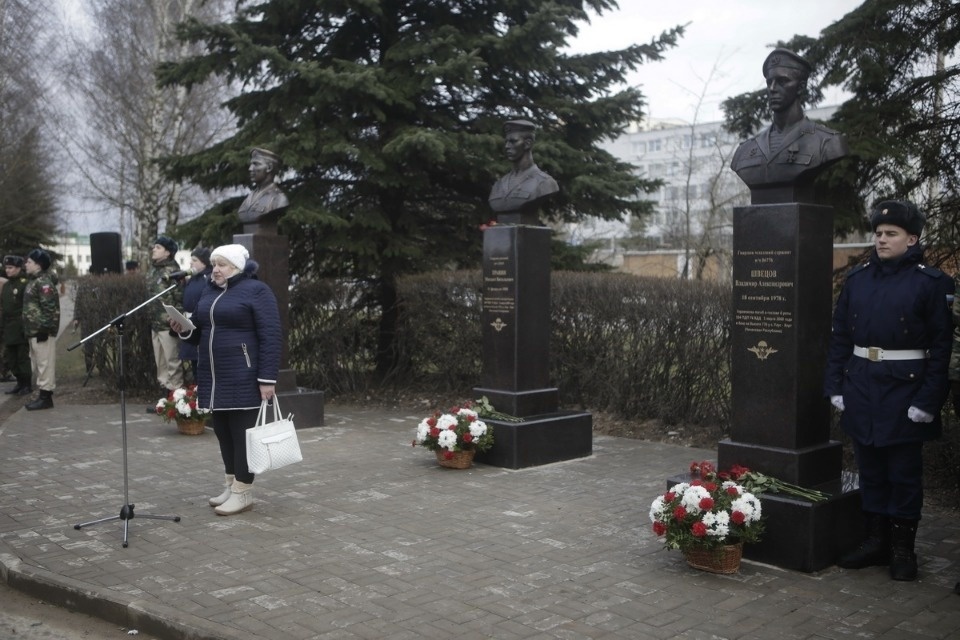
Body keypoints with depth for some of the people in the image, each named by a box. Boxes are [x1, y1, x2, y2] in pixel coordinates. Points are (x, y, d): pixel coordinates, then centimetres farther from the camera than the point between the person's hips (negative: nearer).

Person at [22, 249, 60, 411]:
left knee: (45, 364, -6)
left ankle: (46, 397, -2)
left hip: (41, 331, -11)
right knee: (37, 365, 15)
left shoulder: (44, 282, -14)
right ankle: (43, 394, 22)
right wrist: (29, 330, 20)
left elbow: (49, 308, -20)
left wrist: (44, 328, -22)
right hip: (34, 330, 11)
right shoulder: (35, 281, 17)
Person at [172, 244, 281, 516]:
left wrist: (267, 379, -20)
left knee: (242, 433, -2)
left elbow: (270, 337, -14)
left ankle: (243, 492, 5)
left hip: (242, 378, -7)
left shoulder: (256, 290, -8)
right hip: (214, 377, 8)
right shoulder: (210, 292, 15)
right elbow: (201, 333, 23)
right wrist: (184, 329, 0)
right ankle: (231, 485, 23)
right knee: (223, 432, 12)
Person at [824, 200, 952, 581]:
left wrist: (928, 400, -14)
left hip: (905, 390, -4)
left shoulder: (931, 282, -6)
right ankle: (875, 541, 25)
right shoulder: (857, 278, 6)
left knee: (904, 473, 6)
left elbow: (941, 345, -9)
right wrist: (835, 386, 2)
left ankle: (903, 550, 19)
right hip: (861, 388, 4)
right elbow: (840, 335, 7)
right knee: (870, 469, 13)